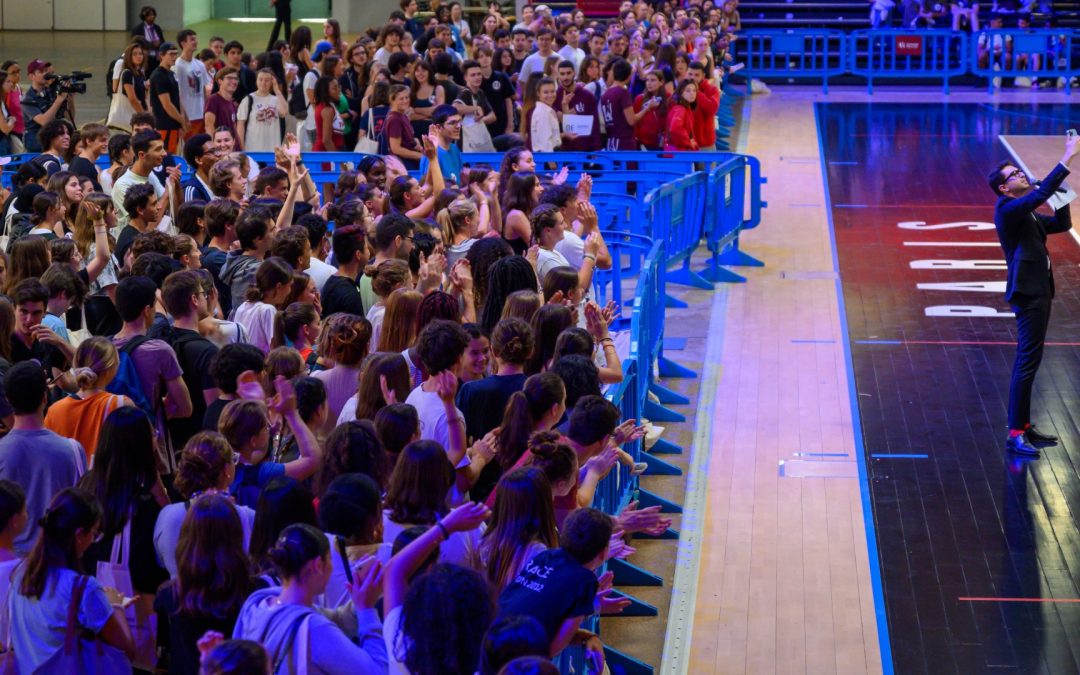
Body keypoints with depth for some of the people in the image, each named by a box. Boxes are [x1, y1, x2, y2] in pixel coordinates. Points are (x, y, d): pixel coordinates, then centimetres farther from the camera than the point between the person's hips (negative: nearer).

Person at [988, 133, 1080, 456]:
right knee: (1028, 362, -12)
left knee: (1027, 362, 14)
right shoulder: (1007, 209, -11)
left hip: (1039, 292, 10)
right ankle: (1015, 435, -13)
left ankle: (1024, 427, 21)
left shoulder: (1027, 214, 18)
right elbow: (1041, 193, -24)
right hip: (1028, 293, -10)